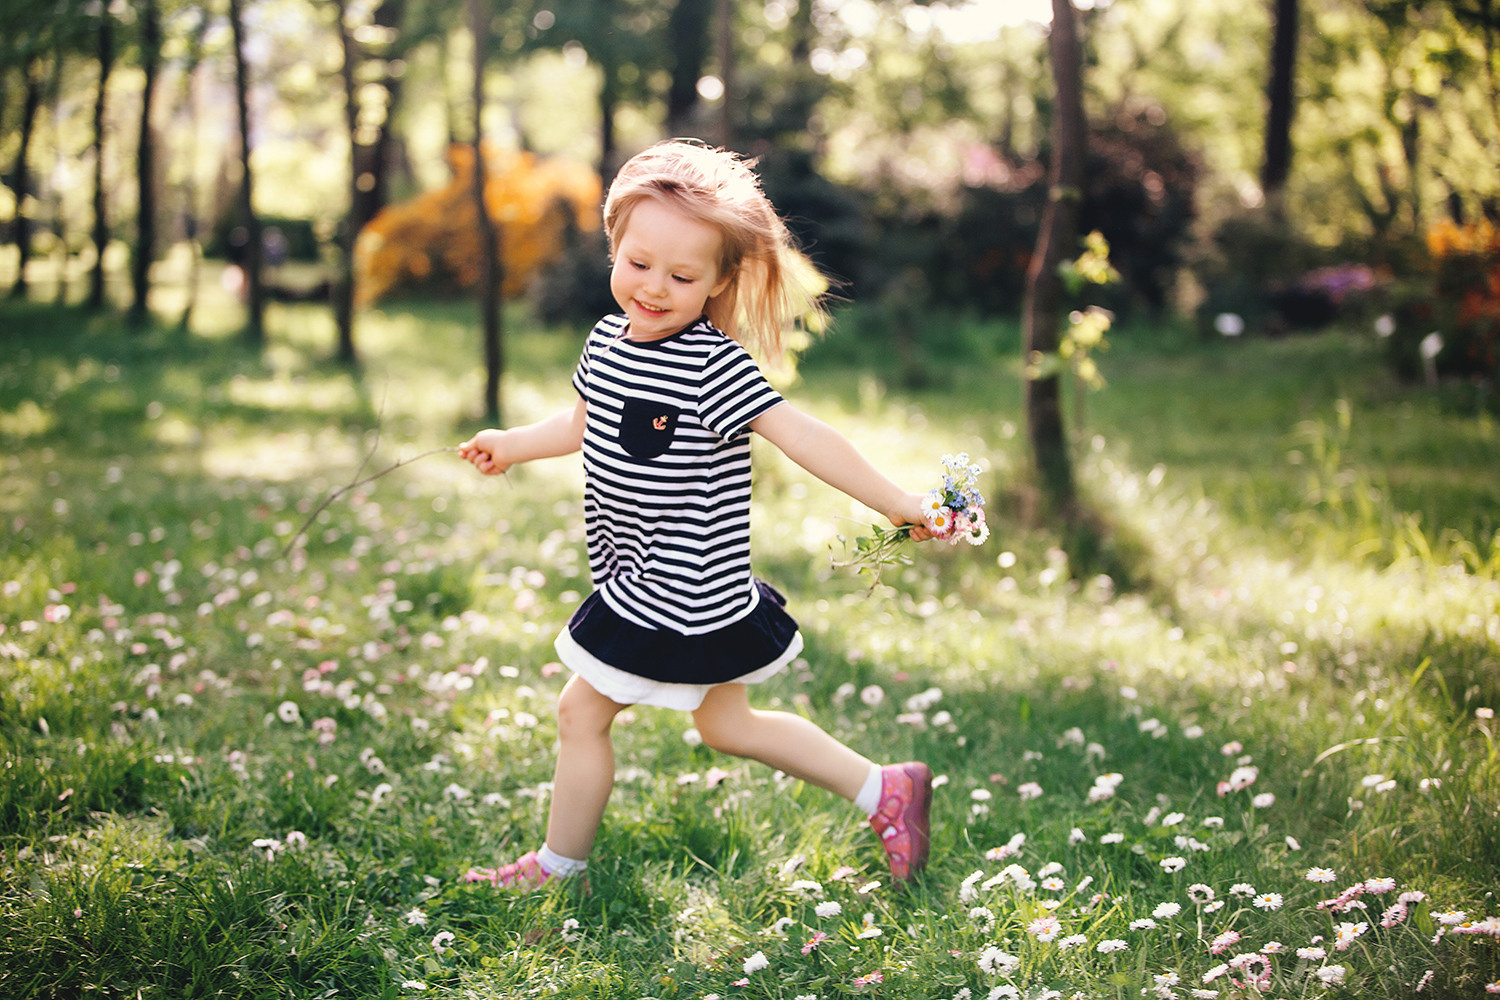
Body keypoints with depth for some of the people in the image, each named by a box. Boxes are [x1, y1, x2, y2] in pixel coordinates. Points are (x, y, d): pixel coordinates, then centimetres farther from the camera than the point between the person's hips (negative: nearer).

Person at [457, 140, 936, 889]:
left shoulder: (715, 365, -23)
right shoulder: (607, 342, 3)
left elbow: (803, 438, -25)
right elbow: (586, 425, 23)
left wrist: (897, 505, -26)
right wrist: (512, 444, 32)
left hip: (680, 595, -9)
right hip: (641, 584, 9)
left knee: (581, 714, 4)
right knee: (726, 724, 20)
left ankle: (558, 868, 27)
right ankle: (884, 791, 30)